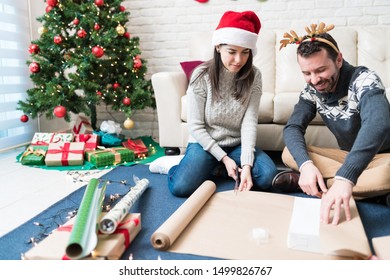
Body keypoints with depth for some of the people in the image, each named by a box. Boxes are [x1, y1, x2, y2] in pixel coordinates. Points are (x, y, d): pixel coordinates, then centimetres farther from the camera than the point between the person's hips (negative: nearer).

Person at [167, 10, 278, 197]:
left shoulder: (253, 76, -8)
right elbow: (195, 126, -12)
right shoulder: (202, 75, -15)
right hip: (206, 143, -3)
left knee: (268, 176, -21)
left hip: (237, 144, 3)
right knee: (181, 187, -25)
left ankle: (216, 168, 3)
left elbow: (250, 122, -14)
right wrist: (223, 158, -17)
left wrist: (246, 164, -26)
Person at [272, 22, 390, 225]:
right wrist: (306, 164, -38)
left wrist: (345, 178, -58)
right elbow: (292, 128, -16)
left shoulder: (363, 80, -25)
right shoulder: (312, 91, -7)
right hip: (348, 156, 4)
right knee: (289, 154, -15)